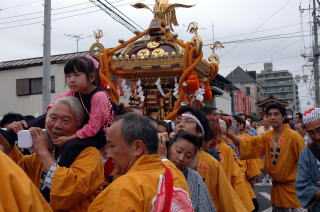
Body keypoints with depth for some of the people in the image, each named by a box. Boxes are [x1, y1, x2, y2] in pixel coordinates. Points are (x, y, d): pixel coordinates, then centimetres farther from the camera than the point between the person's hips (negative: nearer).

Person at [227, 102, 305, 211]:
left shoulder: (293, 136, -14)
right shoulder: (267, 136, 1)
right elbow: (249, 143, -9)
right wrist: (229, 133, -20)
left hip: (291, 186, -5)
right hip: (276, 185, 6)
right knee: (277, 208, 17)